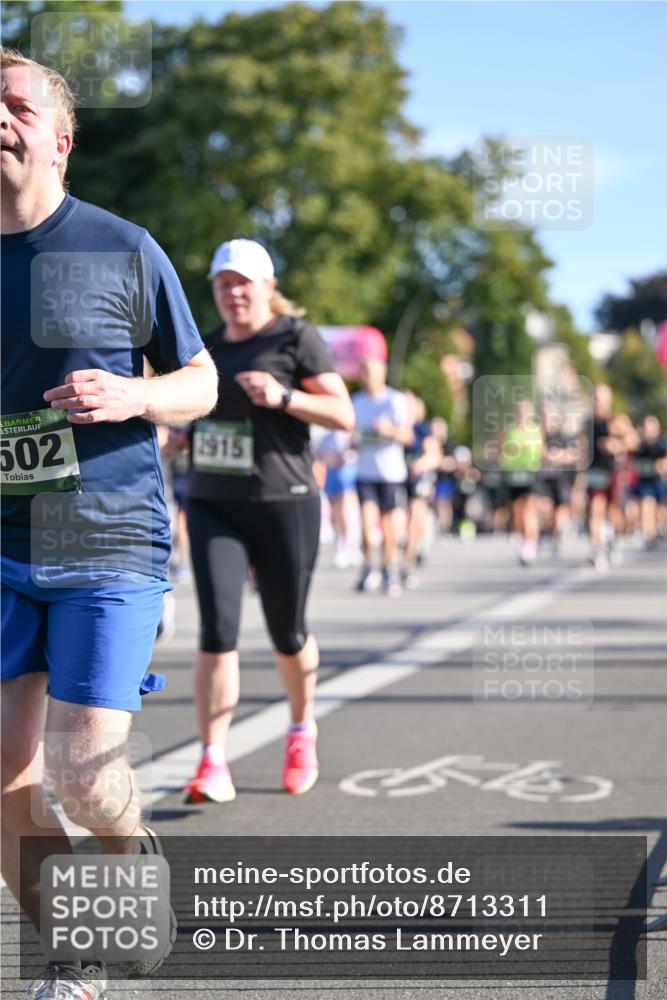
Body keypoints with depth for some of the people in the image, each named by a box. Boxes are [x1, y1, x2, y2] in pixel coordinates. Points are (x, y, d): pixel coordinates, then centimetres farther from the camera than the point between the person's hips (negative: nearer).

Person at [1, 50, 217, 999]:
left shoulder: (121, 250, -3)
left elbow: (201, 384, 4)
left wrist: (130, 396, -16)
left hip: (110, 542, -4)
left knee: (83, 775, -9)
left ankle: (140, 857, 27)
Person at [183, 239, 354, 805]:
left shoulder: (296, 338, -4)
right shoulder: (211, 346, 13)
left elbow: (344, 416, -8)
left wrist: (283, 397, -20)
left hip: (284, 507, -3)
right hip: (213, 508, 3)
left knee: (287, 633, 9)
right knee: (218, 630, -11)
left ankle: (302, 730, 37)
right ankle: (213, 764, -11)